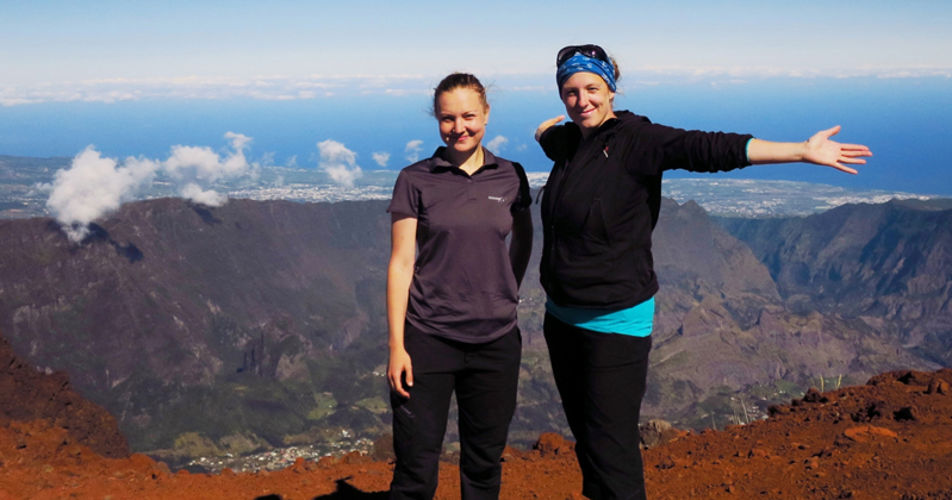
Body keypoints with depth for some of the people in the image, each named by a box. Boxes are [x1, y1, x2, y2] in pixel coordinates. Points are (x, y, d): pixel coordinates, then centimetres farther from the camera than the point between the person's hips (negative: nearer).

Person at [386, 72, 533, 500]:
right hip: (428, 339, -2)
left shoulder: (509, 177, 5)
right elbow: (401, 263, -3)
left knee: (484, 465, 12)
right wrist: (396, 346, -7)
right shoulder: (415, 180, -2)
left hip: (495, 341, 3)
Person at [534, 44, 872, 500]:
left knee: (612, 451, -7)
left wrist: (802, 151, -34)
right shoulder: (568, 140, 6)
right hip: (561, 316, 8)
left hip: (616, 321, -7)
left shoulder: (635, 139, -15)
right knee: (585, 438, 18)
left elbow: (707, 148, -27)